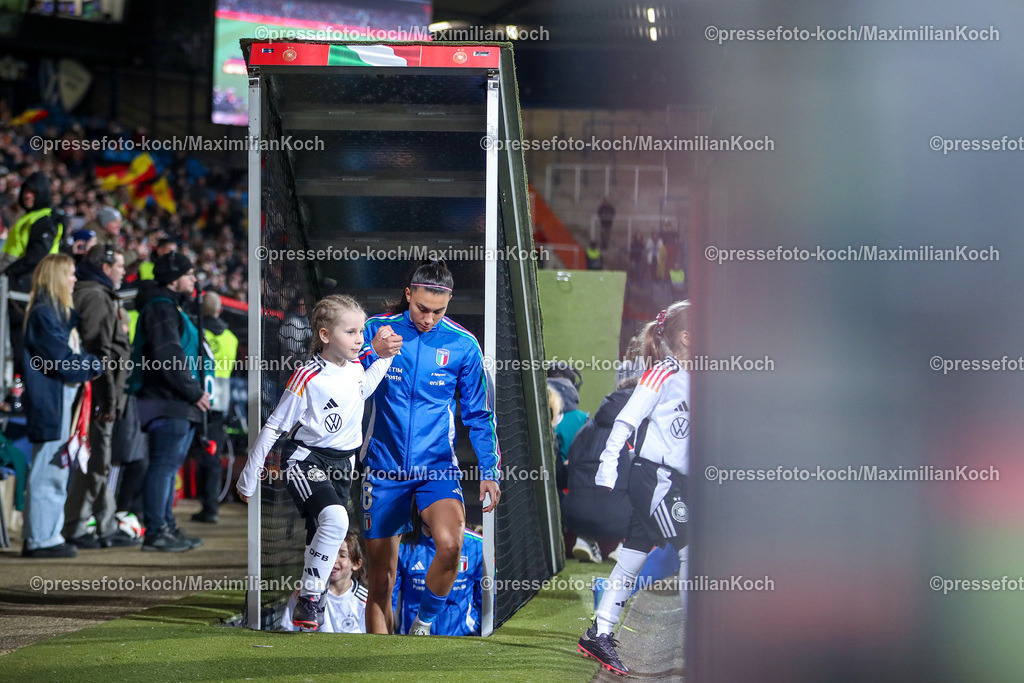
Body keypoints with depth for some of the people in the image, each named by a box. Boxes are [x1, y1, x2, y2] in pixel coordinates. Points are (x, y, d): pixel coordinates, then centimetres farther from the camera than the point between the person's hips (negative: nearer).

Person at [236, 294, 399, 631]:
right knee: (335, 518, -30)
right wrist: (248, 479, -7)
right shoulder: (307, 377, -18)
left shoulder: (356, 368, 4)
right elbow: (273, 428, -11)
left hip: (342, 466, 7)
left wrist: (385, 356, 19)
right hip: (307, 463, -7)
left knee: (321, 537, 13)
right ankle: (309, 599, -23)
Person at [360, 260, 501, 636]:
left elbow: (478, 414, 10)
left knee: (450, 542, -28)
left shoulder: (463, 344, 0)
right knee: (380, 581, 1)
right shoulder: (377, 329, -2)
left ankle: (424, 622, -4)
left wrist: (489, 471, 6)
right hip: (384, 467, 0)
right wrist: (373, 354, -23)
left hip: (436, 465, 0)